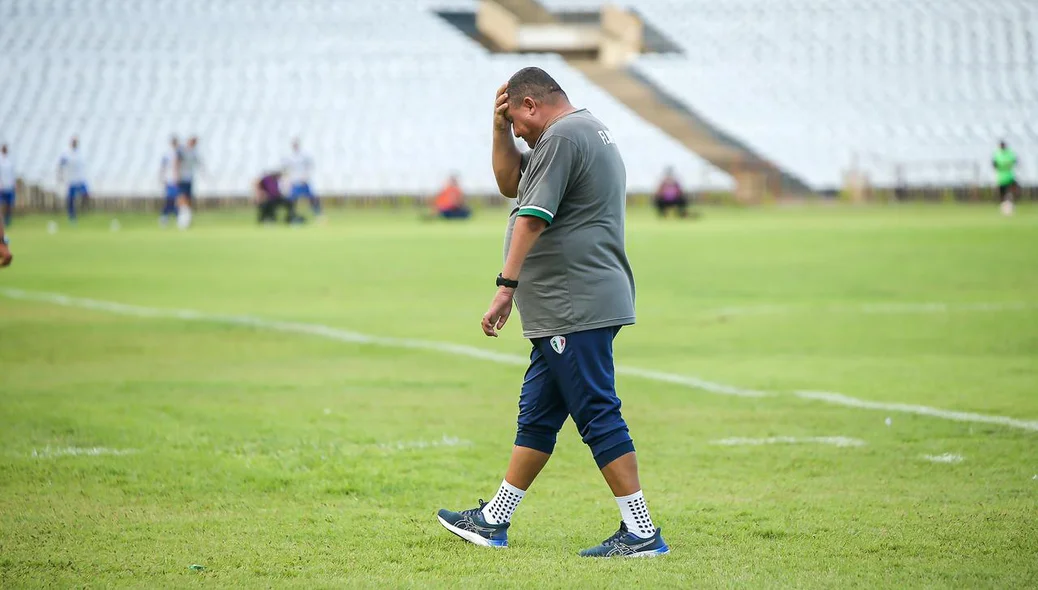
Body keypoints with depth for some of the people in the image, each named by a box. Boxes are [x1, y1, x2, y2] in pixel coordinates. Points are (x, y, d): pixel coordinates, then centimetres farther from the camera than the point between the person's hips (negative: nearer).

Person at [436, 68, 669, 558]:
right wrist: (499, 128, 16)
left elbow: (532, 218, -20)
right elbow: (510, 183, 29)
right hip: (565, 311, 11)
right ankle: (494, 521, 23)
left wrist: (506, 286, -21)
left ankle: (641, 533, -10)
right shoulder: (589, 132, 22)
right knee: (536, 416, 16)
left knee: (598, 417, -10)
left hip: (577, 309, -11)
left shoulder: (562, 136, -12)